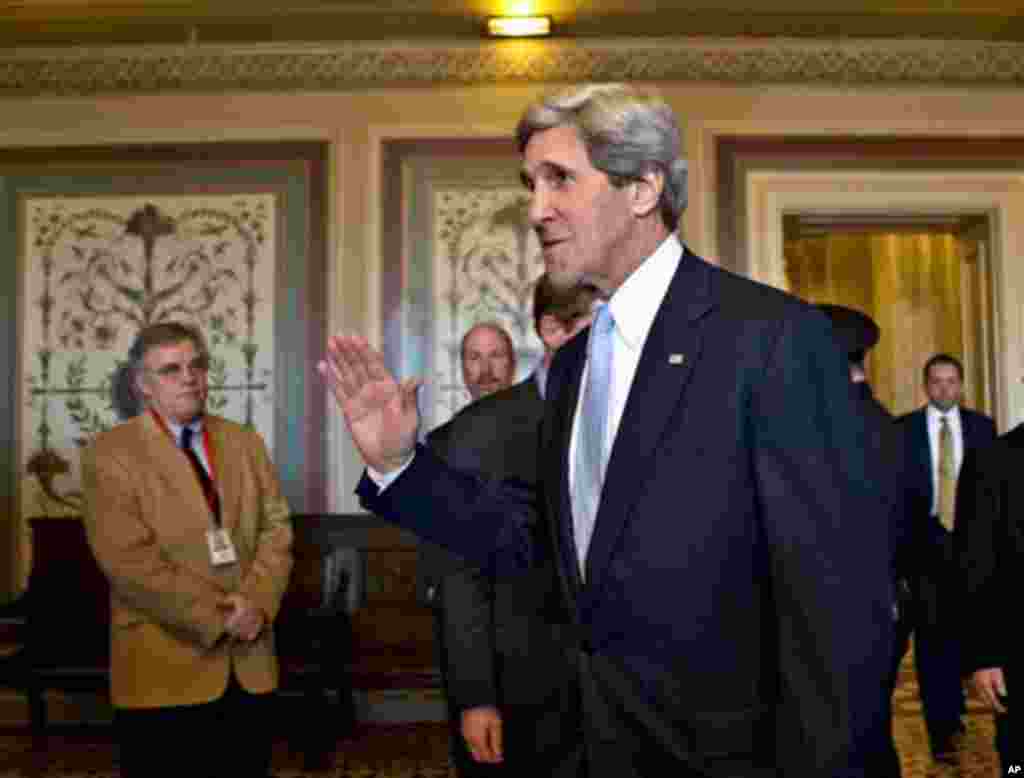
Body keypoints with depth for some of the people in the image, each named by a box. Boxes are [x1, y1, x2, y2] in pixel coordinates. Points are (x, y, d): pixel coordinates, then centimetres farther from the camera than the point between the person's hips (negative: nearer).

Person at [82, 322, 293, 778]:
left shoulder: (245, 442, 11)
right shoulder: (110, 454, -5)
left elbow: (275, 529, 5)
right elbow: (129, 559, -14)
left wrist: (256, 603, -12)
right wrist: (217, 616, -15)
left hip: (250, 665, 4)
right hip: (164, 669, -4)